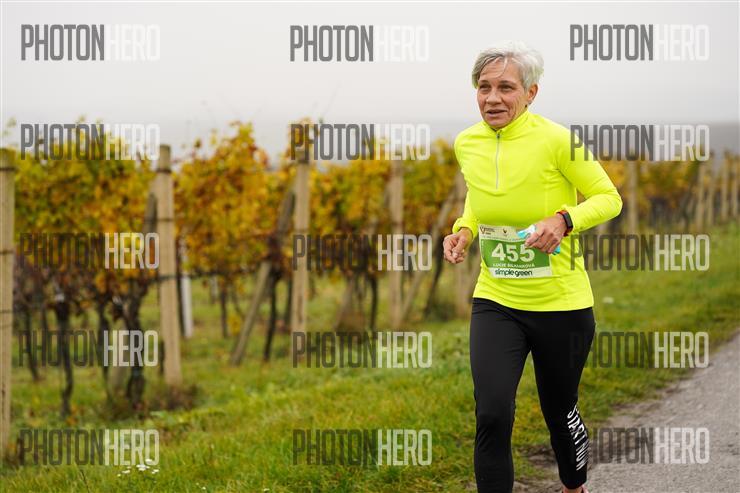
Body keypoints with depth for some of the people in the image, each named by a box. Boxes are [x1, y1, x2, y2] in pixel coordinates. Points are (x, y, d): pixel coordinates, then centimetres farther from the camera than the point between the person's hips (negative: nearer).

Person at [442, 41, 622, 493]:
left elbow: (609, 199, -8)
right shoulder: (467, 143, -2)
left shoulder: (556, 140, -17)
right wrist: (465, 229, 0)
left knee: (560, 411, 15)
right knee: (492, 416, -15)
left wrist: (563, 219, -25)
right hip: (495, 301, 3)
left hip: (561, 303, -3)